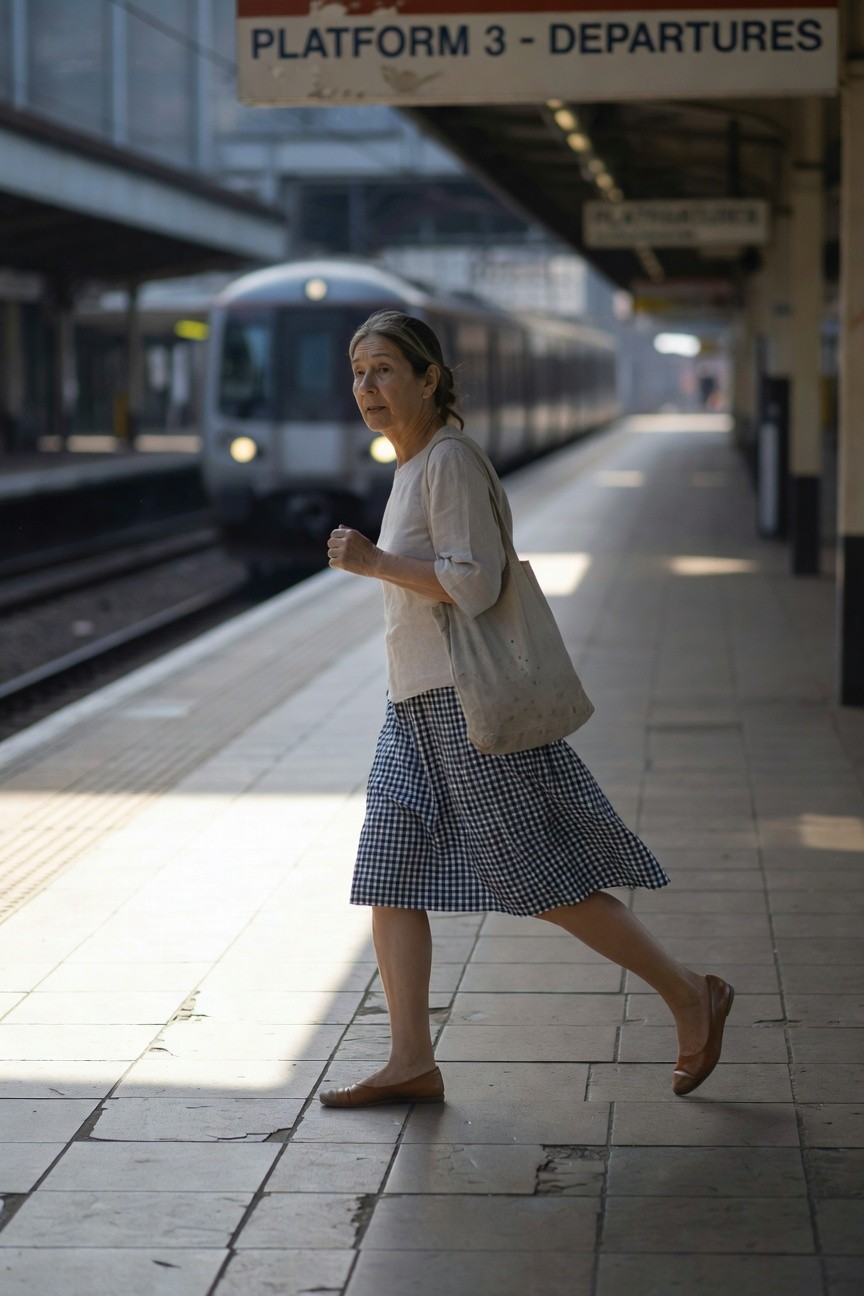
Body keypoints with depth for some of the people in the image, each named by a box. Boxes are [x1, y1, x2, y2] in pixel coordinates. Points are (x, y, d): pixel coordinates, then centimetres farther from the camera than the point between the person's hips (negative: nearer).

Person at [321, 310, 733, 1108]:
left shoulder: (451, 461, -14)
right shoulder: (416, 464, 14)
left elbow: (475, 585, -21)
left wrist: (373, 561, -19)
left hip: (471, 704, -10)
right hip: (419, 709, 10)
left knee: (544, 882, -5)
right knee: (389, 882, 4)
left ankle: (689, 996, 8)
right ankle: (412, 1063, 8)